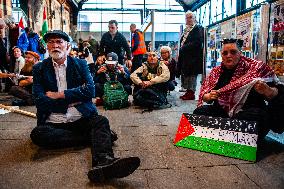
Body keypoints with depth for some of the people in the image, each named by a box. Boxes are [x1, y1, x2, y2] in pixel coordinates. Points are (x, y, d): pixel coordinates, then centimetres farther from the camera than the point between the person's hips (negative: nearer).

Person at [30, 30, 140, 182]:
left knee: (102, 121, -27)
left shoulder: (80, 64, 10)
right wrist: (73, 99, -5)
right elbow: (40, 101, -4)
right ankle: (95, 138, -23)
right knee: (37, 134, -29)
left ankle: (103, 163, -54)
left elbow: (90, 90, -4)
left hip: (82, 118, 0)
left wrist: (58, 95, -7)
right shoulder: (39, 69, 9)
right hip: (54, 122, 0)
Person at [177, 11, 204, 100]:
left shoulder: (198, 28, -5)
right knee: (185, 74, 8)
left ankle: (191, 93, 2)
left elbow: (197, 42, -16)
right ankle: (188, 91, 17)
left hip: (193, 57, -8)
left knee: (191, 75, -5)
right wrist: (181, 49, 4)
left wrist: (184, 47, -13)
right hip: (185, 56, 8)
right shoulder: (186, 30, 19)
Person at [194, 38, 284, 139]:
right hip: (222, 112, 3)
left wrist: (267, 91, -27)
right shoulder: (216, 72, 9)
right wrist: (209, 96, -14)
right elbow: (204, 95, 10)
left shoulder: (255, 67, -2)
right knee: (199, 112, -19)